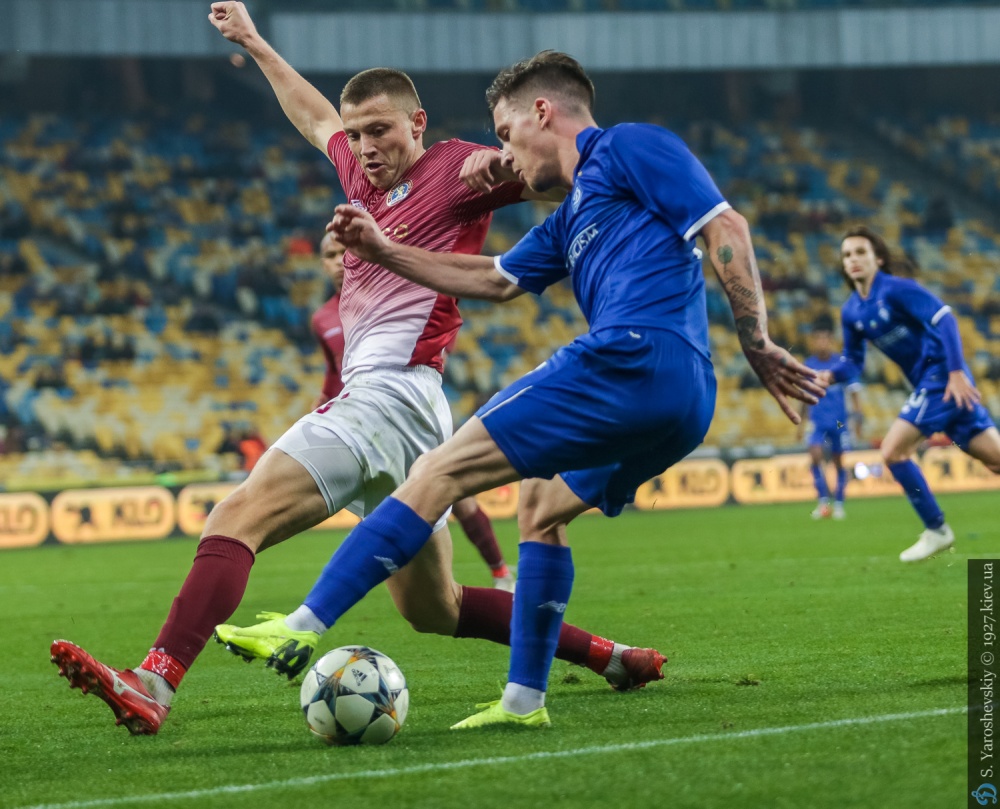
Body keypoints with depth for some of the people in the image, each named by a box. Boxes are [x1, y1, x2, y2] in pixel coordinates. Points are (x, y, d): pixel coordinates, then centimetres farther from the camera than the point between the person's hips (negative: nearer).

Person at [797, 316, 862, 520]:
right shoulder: (809, 364, 4)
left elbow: (854, 391, 1)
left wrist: (857, 417, -6)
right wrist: (801, 421, 18)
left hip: (839, 421, -1)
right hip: (817, 422, 1)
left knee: (838, 462, 4)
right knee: (815, 455, -18)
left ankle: (839, 504, 18)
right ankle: (823, 501, -13)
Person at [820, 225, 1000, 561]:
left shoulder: (896, 289, -12)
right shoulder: (851, 312, 11)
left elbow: (944, 317, -19)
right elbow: (853, 361, 17)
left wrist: (956, 371, -25)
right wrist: (831, 375, -6)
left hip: (943, 376, -8)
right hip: (928, 382, 8)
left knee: (893, 450, -12)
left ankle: (936, 530, 0)